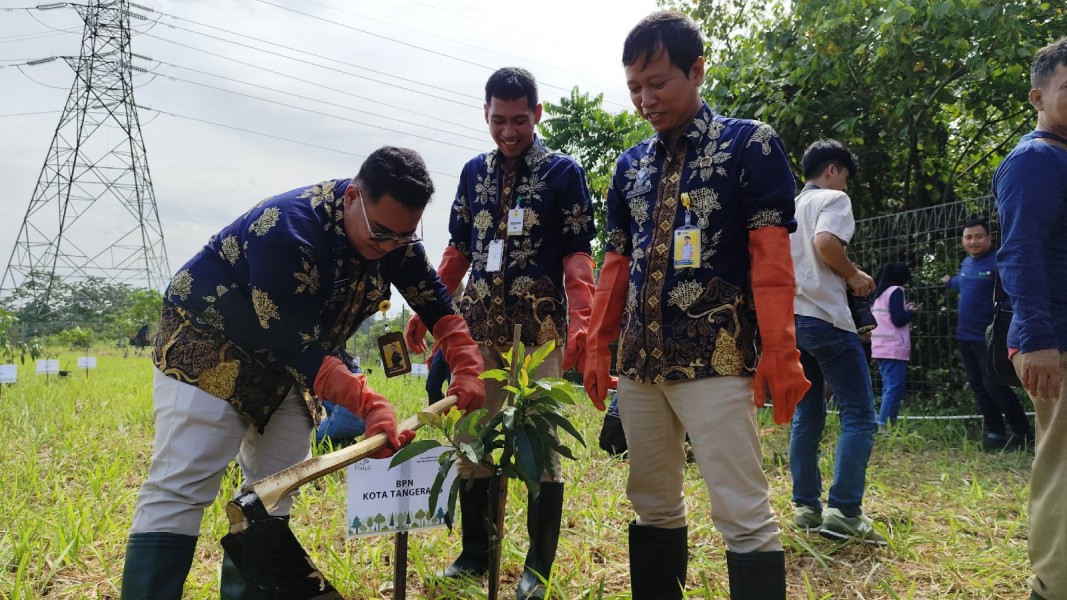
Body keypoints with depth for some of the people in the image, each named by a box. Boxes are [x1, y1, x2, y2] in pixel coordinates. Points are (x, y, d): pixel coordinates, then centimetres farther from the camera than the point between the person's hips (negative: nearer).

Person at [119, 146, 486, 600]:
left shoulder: (394, 232, -12)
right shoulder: (288, 231, -34)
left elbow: (436, 302, -3)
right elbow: (298, 347, -35)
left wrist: (467, 370, -17)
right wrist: (370, 406, -42)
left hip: (284, 362, 7)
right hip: (207, 345, -7)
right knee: (180, 490, -14)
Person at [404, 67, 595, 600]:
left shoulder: (563, 172, 0)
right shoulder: (474, 172, 13)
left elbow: (577, 255, -5)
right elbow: (459, 251, 17)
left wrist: (580, 321, -19)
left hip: (539, 327, -4)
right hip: (480, 325, 5)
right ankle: (474, 553, 24)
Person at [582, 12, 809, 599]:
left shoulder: (750, 144, -1)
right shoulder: (631, 165, 14)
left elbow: (770, 256, -6)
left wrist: (778, 352, -11)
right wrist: (597, 346, 11)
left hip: (716, 359, -5)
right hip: (640, 361, 6)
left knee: (744, 513, -4)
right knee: (653, 506, 14)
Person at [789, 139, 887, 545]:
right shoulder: (833, 199, -1)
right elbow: (825, 242, -21)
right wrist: (854, 275, -6)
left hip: (790, 319, 8)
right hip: (824, 318, -8)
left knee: (806, 416, 11)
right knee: (859, 415, -5)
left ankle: (806, 507, 12)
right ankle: (844, 511, -12)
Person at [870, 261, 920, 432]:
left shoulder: (879, 293, 18)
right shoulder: (895, 290, -7)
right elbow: (898, 320, -13)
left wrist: (905, 309, 18)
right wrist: (912, 312, 3)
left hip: (881, 348, 9)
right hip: (893, 349, -9)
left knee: (889, 388, 11)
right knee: (895, 388, -10)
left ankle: (888, 426, 10)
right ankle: (883, 426, -17)